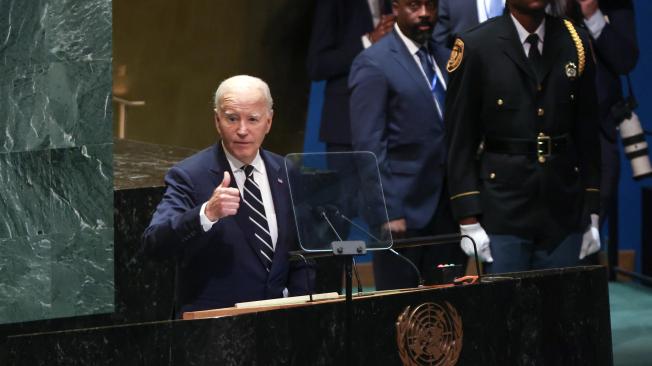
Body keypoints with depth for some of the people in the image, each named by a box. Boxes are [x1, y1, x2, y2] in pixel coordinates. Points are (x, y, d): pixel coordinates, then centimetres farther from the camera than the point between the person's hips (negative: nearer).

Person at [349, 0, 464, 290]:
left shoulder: (445, 59, 14)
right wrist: (386, 212, -16)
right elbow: (368, 146, -11)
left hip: (448, 210, 6)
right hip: (403, 212, -6)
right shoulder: (373, 64, -6)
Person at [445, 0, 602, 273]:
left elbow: (588, 135, 10)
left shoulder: (575, 43, 7)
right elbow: (460, 140, -2)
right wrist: (468, 221, -7)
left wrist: (592, 214, 7)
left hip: (564, 211, 3)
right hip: (504, 208, -3)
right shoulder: (476, 47, -3)